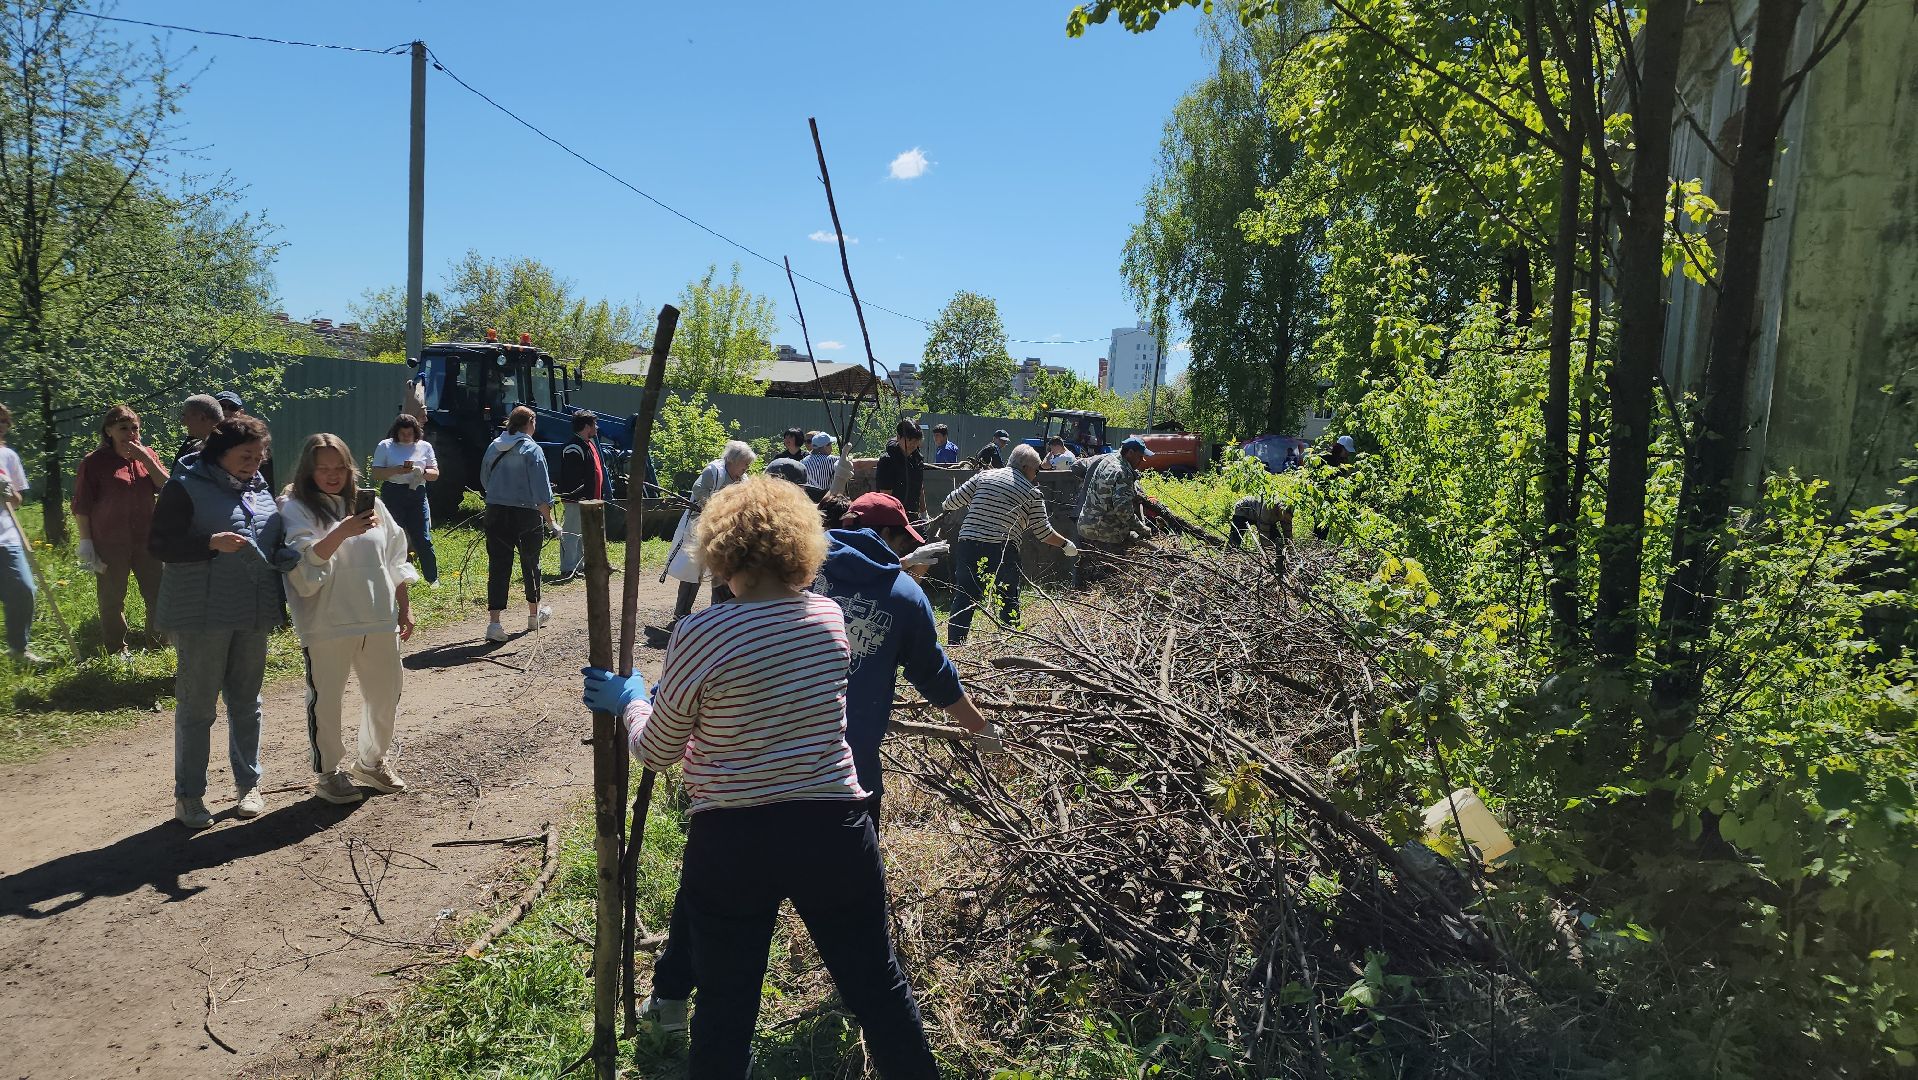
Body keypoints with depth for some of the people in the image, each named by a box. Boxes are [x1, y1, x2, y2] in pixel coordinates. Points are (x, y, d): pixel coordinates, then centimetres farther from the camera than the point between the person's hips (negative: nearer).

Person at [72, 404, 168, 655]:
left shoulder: (147, 454, 7)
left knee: (157, 594, 9)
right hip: (110, 545, -3)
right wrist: (86, 543, -7)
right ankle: (116, 651, 20)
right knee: (112, 599, 7)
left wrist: (146, 459, -13)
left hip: (147, 540, 3)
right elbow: (81, 507, -3)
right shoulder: (94, 462, -5)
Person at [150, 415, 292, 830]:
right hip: (202, 616, -6)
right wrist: (212, 543, -26)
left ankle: (249, 784, 24)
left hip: (252, 615, 6)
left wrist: (282, 556, 2)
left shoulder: (259, 488, 12)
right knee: (197, 706, 2)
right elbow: (158, 544, -12)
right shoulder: (187, 487, -8)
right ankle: (188, 795, 13)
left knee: (246, 702, 14)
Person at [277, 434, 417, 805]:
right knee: (325, 699, 6)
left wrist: (404, 608, 13)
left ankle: (373, 761, 35)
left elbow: (395, 561, 14)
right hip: (326, 625, -4)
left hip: (379, 620, 5)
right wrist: (343, 531, -31)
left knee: (385, 694, 14)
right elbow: (303, 564, -20)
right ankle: (329, 772, 24)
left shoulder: (371, 504, 9)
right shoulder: (296, 509, -5)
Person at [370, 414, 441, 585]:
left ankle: (432, 578, 10)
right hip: (392, 496, -1)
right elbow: (376, 474, -3)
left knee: (423, 539, -2)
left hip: (417, 496, 1)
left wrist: (422, 471, -14)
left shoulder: (425, 447, 9)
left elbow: (435, 474, 8)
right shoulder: (385, 446, 3)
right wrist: (398, 470, -19)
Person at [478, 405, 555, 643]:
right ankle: (534, 615, 30)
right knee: (530, 564, 14)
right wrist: (547, 517, -8)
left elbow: (484, 481, 19)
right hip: (526, 514, -4)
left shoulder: (494, 447, 8)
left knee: (498, 566, 1)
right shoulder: (531, 449, -9)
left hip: (495, 514, 4)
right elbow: (541, 489, -13)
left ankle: (494, 622, -7)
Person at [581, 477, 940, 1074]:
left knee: (725, 1007, 16)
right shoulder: (830, 616, -2)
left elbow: (656, 751, -3)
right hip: (833, 826, 3)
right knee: (880, 988, 18)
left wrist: (632, 701, 18)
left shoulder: (701, 635, -15)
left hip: (733, 840, -2)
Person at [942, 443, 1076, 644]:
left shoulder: (984, 476, 11)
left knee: (963, 601, 6)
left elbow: (951, 503, 10)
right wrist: (1066, 545, 25)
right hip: (1002, 552, -2)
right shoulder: (1032, 492, 6)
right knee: (1009, 604, 13)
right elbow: (1043, 532, 9)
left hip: (968, 546, 2)